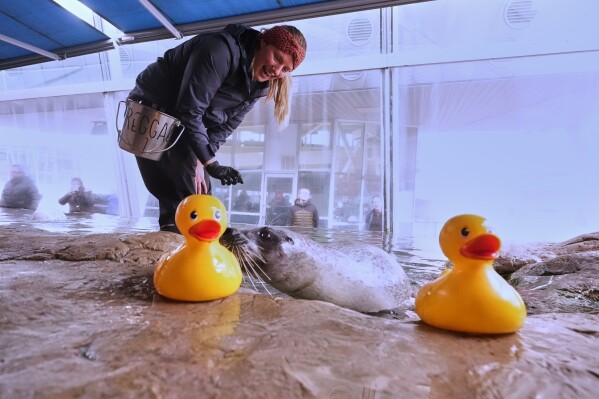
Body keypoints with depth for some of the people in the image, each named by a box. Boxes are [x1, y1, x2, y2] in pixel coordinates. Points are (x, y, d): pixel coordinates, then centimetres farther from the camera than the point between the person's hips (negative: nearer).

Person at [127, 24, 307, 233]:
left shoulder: (258, 84, -5)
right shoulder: (221, 50, -30)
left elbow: (225, 124, -2)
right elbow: (189, 111, -31)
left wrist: (199, 160, -12)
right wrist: (210, 163, -29)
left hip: (183, 126, 7)